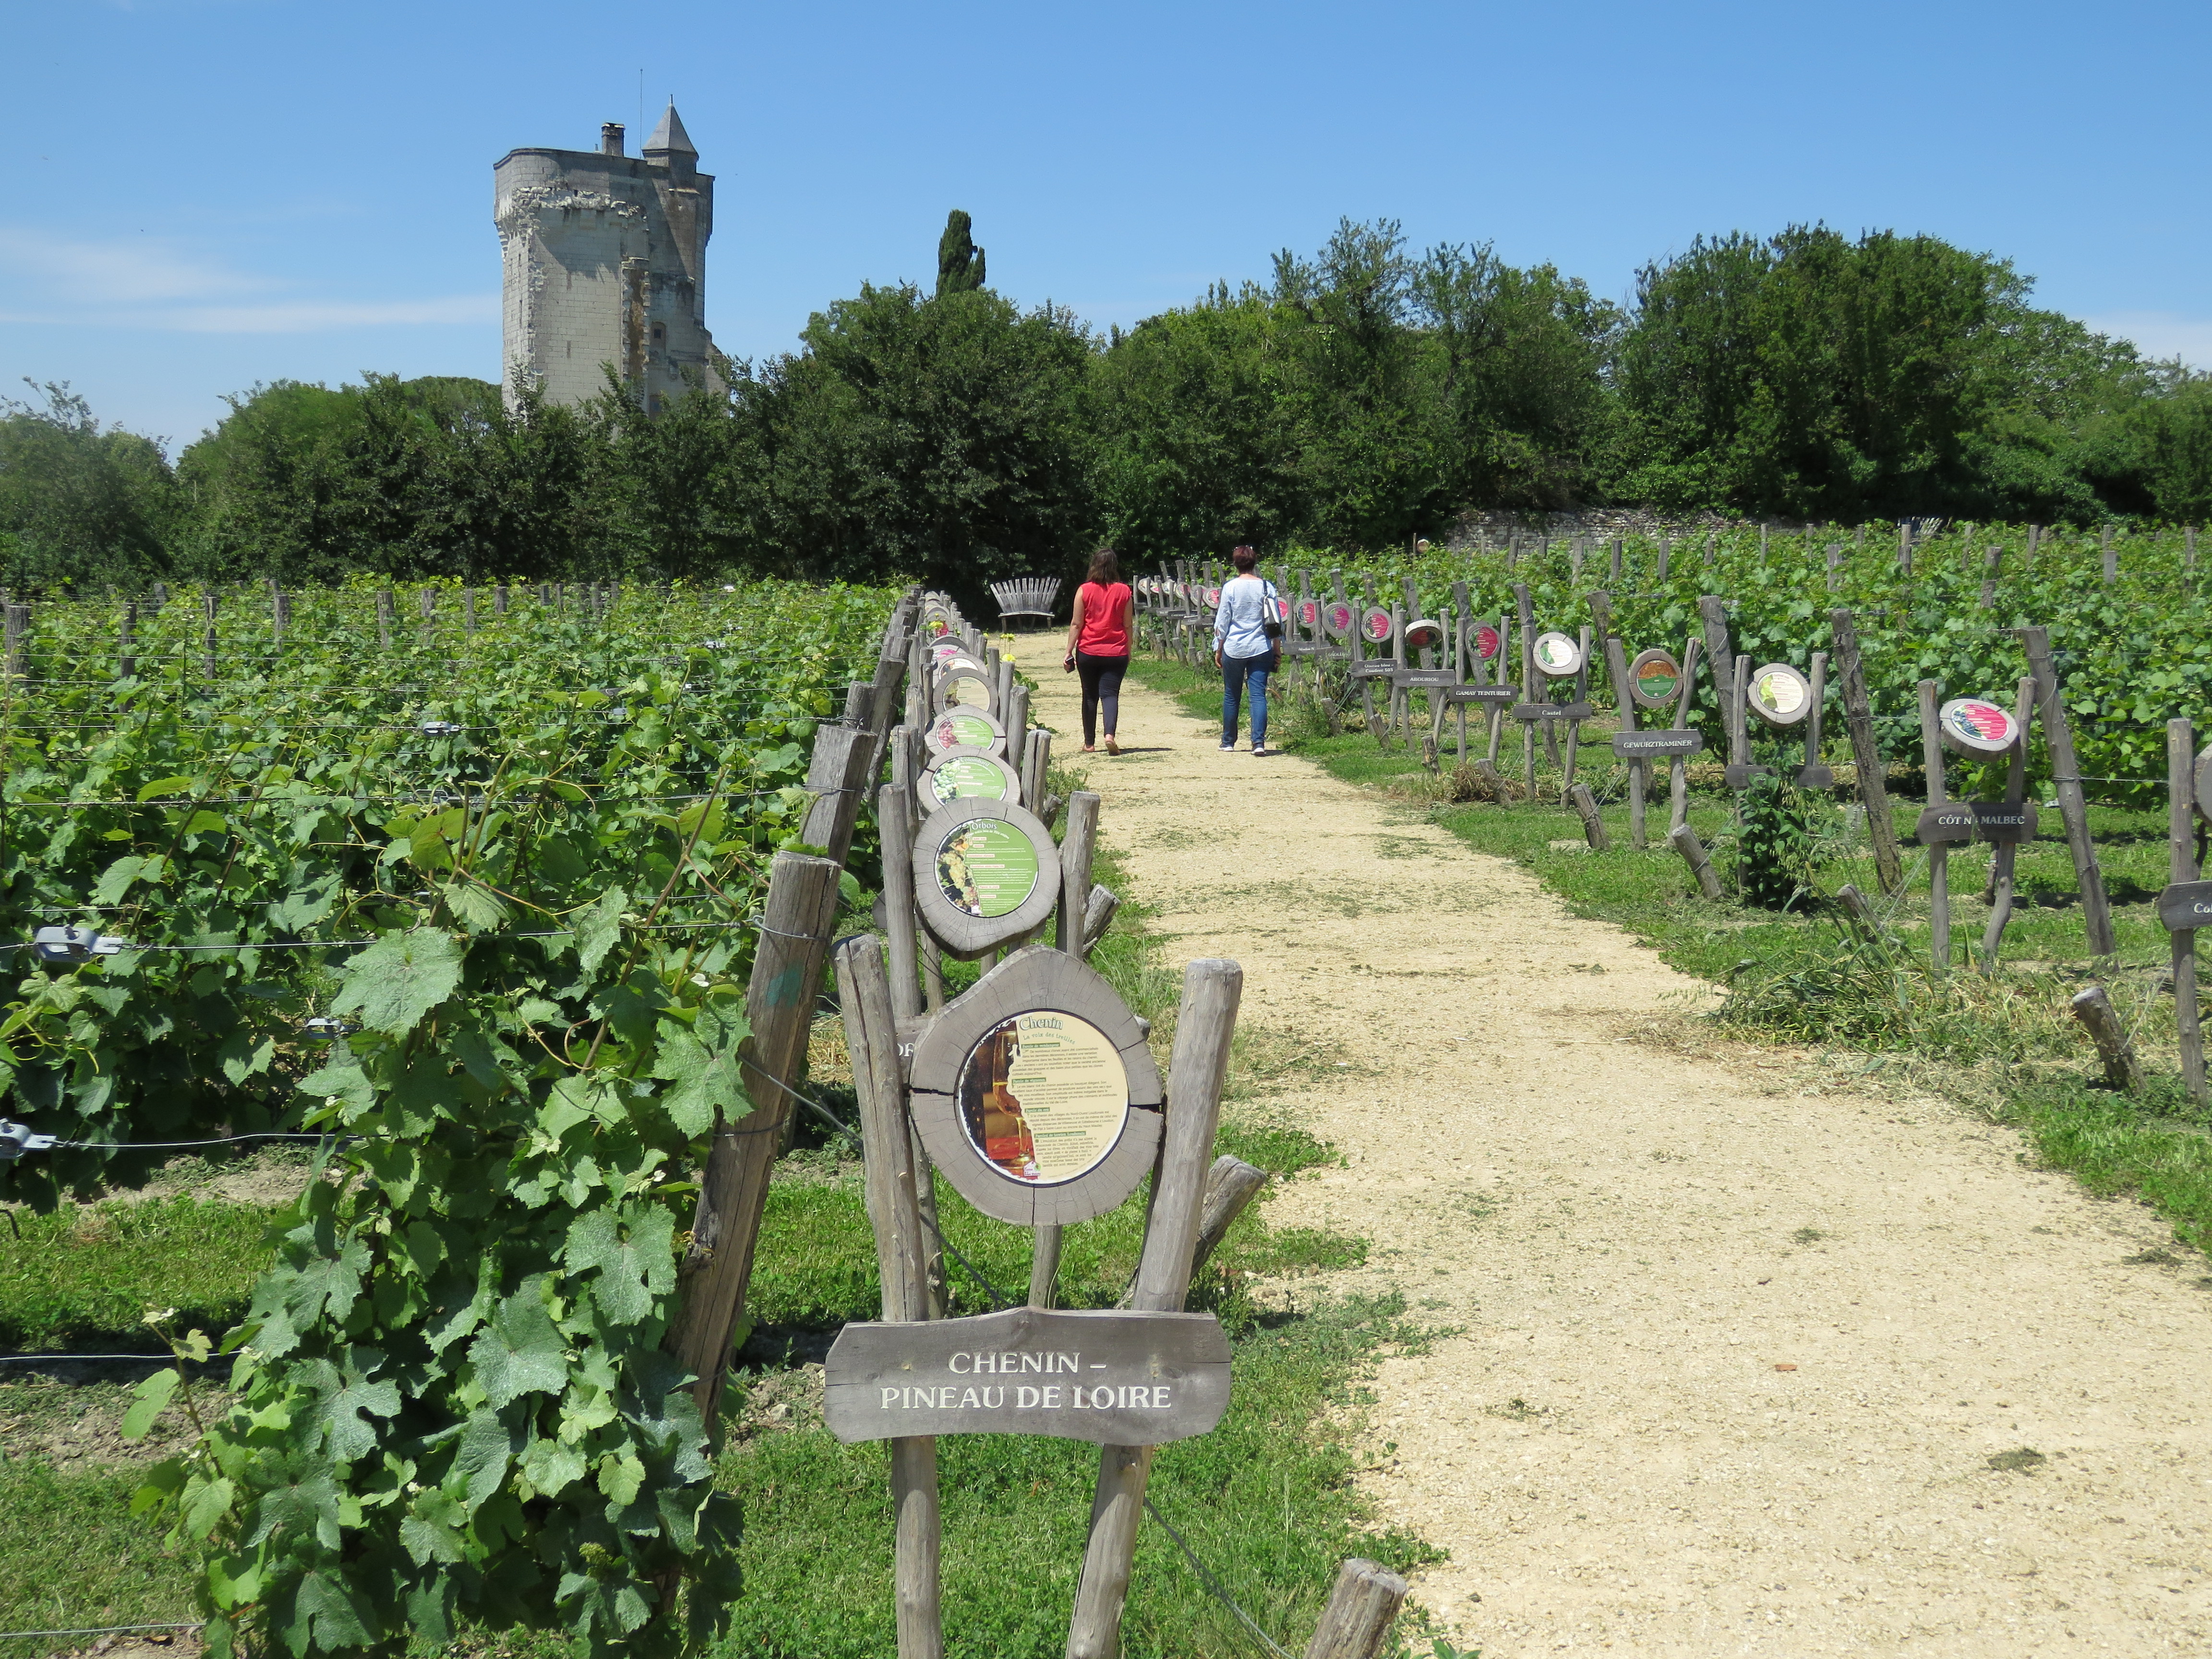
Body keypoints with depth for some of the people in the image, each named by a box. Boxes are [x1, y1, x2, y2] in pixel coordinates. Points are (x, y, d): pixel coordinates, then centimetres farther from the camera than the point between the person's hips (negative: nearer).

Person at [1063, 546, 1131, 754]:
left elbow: (1076, 624, -5)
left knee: (1090, 696, 11)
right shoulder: (1124, 591, -1)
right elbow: (1127, 625, 3)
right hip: (1116, 652, 0)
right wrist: (1128, 652, 13)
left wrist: (1069, 652, 0)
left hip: (1088, 652, 0)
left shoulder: (1084, 591, -4)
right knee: (1110, 694, -2)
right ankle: (1110, 734, -25)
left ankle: (1089, 743, 16)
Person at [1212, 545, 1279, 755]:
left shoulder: (1230, 587, -5)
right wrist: (1276, 650, 13)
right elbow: (1276, 622, 5)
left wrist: (1219, 650, 7)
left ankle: (1228, 742, 19)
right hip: (1261, 649, 1)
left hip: (1234, 649, -1)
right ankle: (1259, 742, -12)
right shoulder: (1267, 587, 1)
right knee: (1259, 694, 0)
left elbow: (1223, 622, -3)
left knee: (1231, 696, 11)